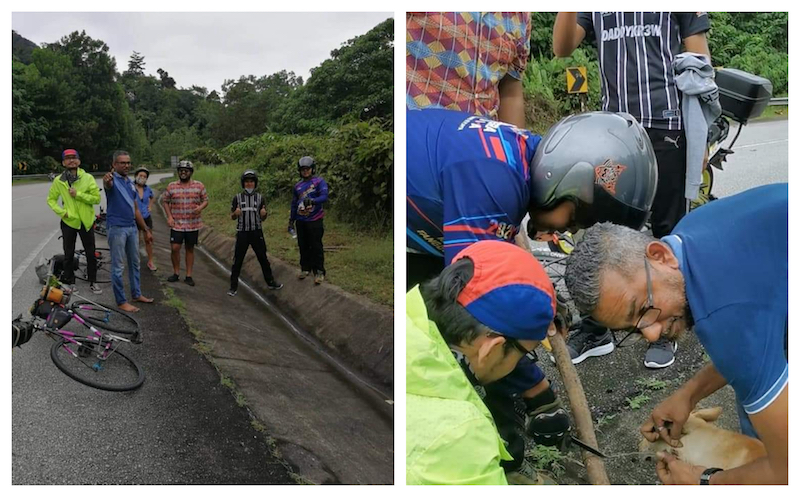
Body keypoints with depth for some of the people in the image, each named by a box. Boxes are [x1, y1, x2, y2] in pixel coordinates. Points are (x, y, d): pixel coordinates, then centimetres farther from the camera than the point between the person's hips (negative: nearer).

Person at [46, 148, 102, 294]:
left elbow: (97, 198, -10)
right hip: (68, 222, 1)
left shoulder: (88, 178, -7)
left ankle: (93, 282, 20)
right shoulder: (58, 181, -2)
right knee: (68, 255, 10)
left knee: (91, 254, 8)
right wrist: (61, 212, -6)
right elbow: (51, 199, 8)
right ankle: (69, 282, 23)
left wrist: (78, 194, -20)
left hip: (86, 222, -1)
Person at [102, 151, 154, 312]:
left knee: (134, 263, 18)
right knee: (117, 266, 0)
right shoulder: (112, 179, -10)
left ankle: (136, 294, 31)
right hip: (117, 228, -8)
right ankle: (121, 301, 8)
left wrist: (146, 229, 18)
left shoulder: (130, 182, 13)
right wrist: (107, 180, -62)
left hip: (132, 227, 8)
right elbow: (108, 185, -37)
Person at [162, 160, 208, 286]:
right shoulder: (171, 186, 2)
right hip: (177, 224, 0)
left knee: (190, 249, 8)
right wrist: (169, 216, -3)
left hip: (193, 224, 0)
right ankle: (176, 273, 13)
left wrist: (200, 207, -17)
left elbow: (205, 200, 5)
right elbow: (165, 201, 9)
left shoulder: (199, 186, 0)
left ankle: (188, 276, 14)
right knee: (175, 248, -6)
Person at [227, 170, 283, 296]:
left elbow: (263, 218, 9)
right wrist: (236, 213, -18)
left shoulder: (260, 198, 3)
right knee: (237, 260, 1)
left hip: (257, 232, 1)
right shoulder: (237, 198, -1)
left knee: (263, 258, 9)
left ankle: (270, 282, 22)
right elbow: (232, 217, 5)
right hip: (242, 233, -1)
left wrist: (264, 213, -14)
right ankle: (233, 287, 9)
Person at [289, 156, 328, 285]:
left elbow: (324, 196, -17)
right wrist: (291, 221, 18)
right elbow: (294, 204, 19)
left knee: (316, 247, -3)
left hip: (314, 220, -5)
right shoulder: (298, 186, 14)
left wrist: (312, 200, -35)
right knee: (303, 246, 11)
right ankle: (305, 268, 24)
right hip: (301, 221, 5)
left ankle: (319, 272, 4)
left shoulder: (319, 182, -3)